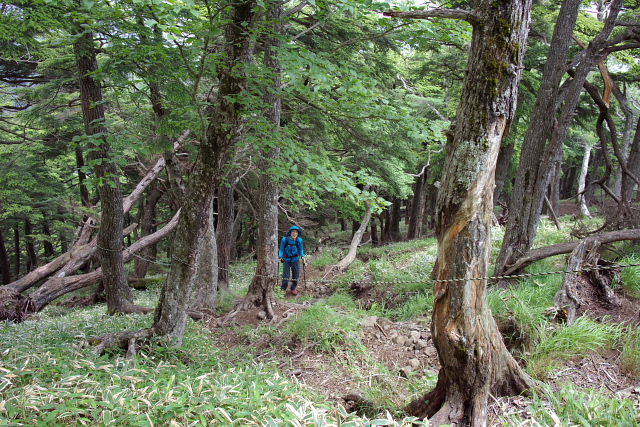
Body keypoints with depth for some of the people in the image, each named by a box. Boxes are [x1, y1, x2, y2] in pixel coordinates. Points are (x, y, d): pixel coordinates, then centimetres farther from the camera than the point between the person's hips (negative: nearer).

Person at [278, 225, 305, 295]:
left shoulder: (299, 240, -9)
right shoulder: (285, 239, -15)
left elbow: (301, 249, 5)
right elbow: (281, 249, -5)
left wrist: (302, 257, -9)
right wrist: (280, 257, -16)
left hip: (295, 259, 2)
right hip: (286, 259, -2)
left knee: (296, 274, 7)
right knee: (285, 275, 0)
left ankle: (293, 288, 26)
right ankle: (283, 289, 18)